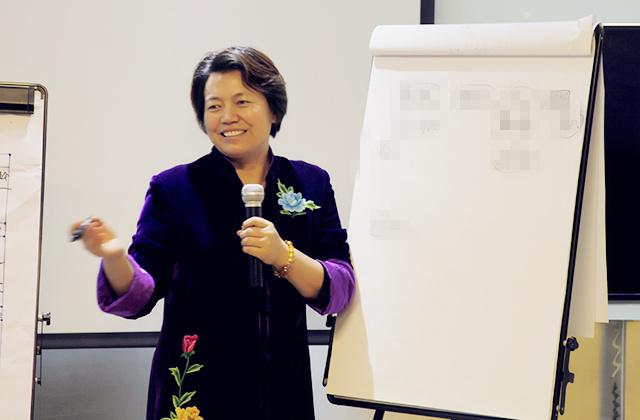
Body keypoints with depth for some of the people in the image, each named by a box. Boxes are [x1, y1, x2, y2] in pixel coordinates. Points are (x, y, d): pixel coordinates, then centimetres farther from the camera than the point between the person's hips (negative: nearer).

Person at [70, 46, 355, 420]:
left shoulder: (311, 184, 4)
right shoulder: (175, 188, -1)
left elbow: (339, 292, -3)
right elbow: (139, 297, -8)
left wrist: (283, 256, -19)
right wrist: (114, 257, -28)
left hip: (283, 388, 2)